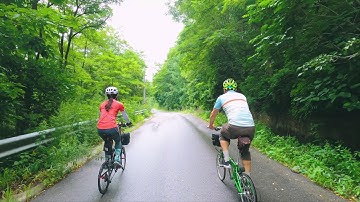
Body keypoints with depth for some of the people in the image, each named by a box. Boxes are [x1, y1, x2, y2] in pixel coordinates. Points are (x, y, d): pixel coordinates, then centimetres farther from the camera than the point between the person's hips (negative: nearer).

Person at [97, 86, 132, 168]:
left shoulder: (102, 104, 20)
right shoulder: (119, 104, 10)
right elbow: (125, 115, 23)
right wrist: (128, 123, 42)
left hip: (100, 129, 4)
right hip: (111, 128, -4)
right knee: (118, 142, 26)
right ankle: (117, 159, 10)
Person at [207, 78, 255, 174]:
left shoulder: (222, 97, 15)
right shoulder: (242, 96, 25)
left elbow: (213, 114, 28)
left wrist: (211, 125, 47)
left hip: (235, 128, -4)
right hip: (251, 128, 4)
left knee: (223, 134, 29)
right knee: (245, 151, 27)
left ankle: (226, 161, 20)